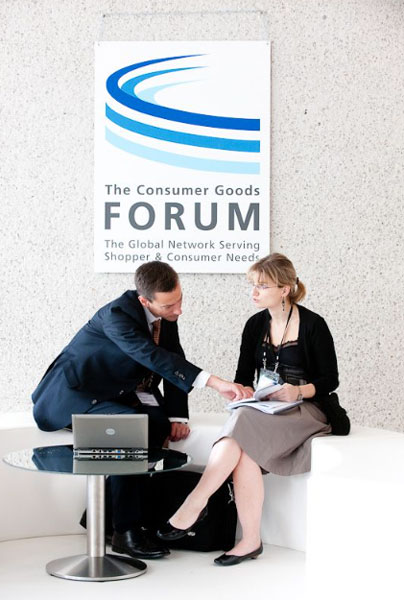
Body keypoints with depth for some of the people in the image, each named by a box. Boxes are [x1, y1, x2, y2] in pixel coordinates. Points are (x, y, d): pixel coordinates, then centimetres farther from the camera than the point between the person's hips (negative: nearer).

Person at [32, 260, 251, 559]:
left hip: (113, 396, 7)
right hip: (70, 396, -7)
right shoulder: (117, 315, -27)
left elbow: (173, 362, 2)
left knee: (159, 421, -22)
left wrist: (176, 417, -10)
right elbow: (154, 357, -39)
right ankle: (126, 530, -24)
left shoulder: (167, 314, -3)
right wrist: (214, 382, -48)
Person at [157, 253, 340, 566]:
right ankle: (251, 541, -26)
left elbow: (330, 380, -2)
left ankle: (194, 504, -30)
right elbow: (244, 377, 14)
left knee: (244, 423, -34)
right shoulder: (256, 324, 11)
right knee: (246, 452, -32)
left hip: (305, 411, -4)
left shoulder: (313, 325, -3)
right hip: (261, 412, 4)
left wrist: (299, 391, -20)